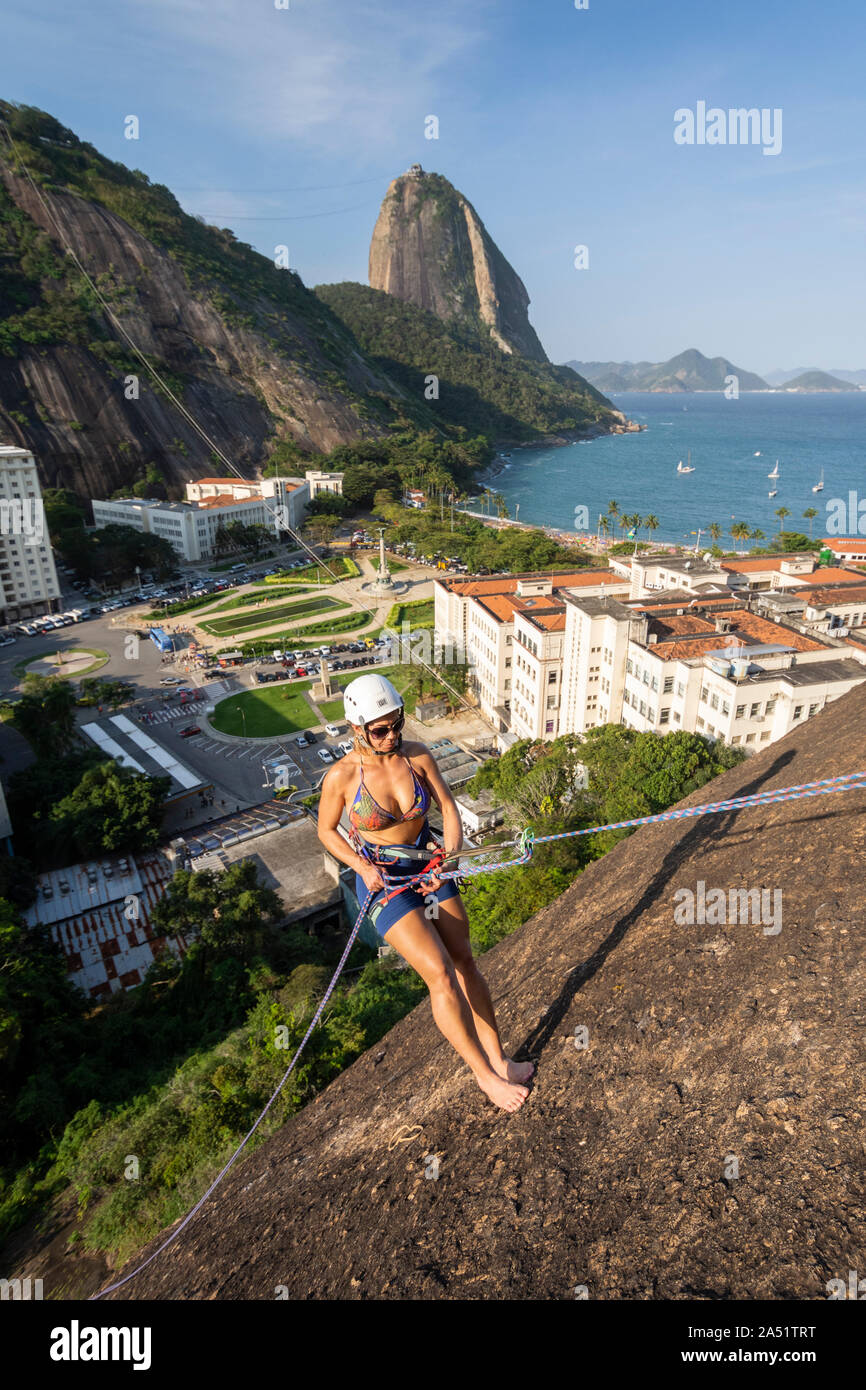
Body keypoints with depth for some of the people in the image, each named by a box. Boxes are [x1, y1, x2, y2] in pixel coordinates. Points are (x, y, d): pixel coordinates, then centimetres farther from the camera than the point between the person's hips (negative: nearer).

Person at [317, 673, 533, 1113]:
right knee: (441, 975, -10)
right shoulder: (342, 775, -19)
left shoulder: (418, 756, -10)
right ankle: (483, 1072, 10)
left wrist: (450, 856, -17)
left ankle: (498, 1059, 28)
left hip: (430, 868, 4)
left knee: (465, 964, 10)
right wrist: (363, 868, -16)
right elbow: (326, 831, -4)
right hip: (383, 882, -4)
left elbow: (448, 807, -2)